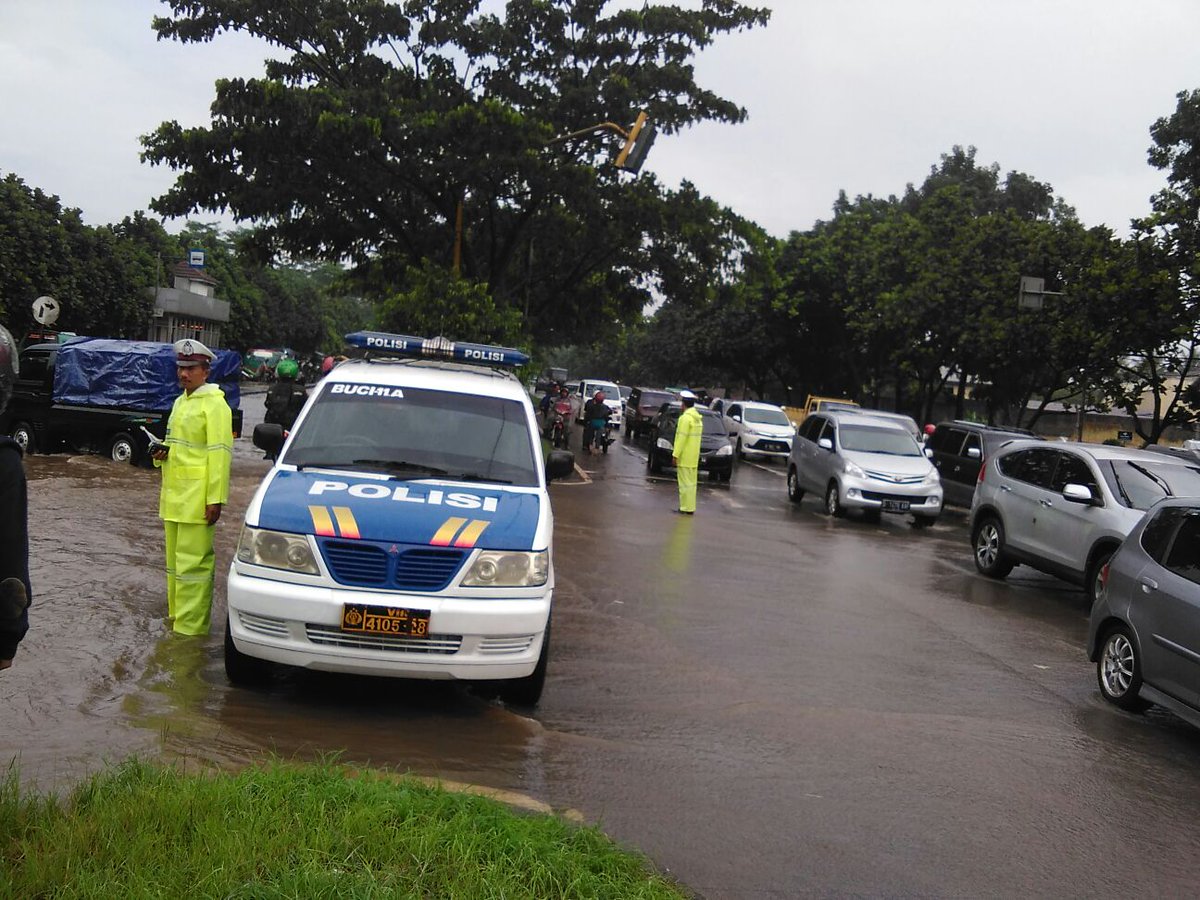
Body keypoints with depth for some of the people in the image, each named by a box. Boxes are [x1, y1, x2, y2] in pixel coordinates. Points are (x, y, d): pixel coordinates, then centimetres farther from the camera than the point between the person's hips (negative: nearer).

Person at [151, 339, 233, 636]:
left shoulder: (214, 404, -10)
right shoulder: (180, 402, 18)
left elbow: (219, 454, -15)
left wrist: (215, 499, -20)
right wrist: (163, 453, 5)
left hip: (197, 498, -9)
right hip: (174, 496, 9)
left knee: (193, 563, -8)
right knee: (175, 561, 15)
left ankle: (190, 627, -5)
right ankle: (176, 616, 25)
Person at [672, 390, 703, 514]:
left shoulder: (685, 418, -15)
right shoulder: (697, 418, 14)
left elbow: (681, 438, -19)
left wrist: (675, 455, -17)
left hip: (684, 457, -9)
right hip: (693, 458, 9)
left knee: (685, 483, -7)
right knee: (691, 482, 12)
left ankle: (686, 508, -8)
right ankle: (690, 507, 16)